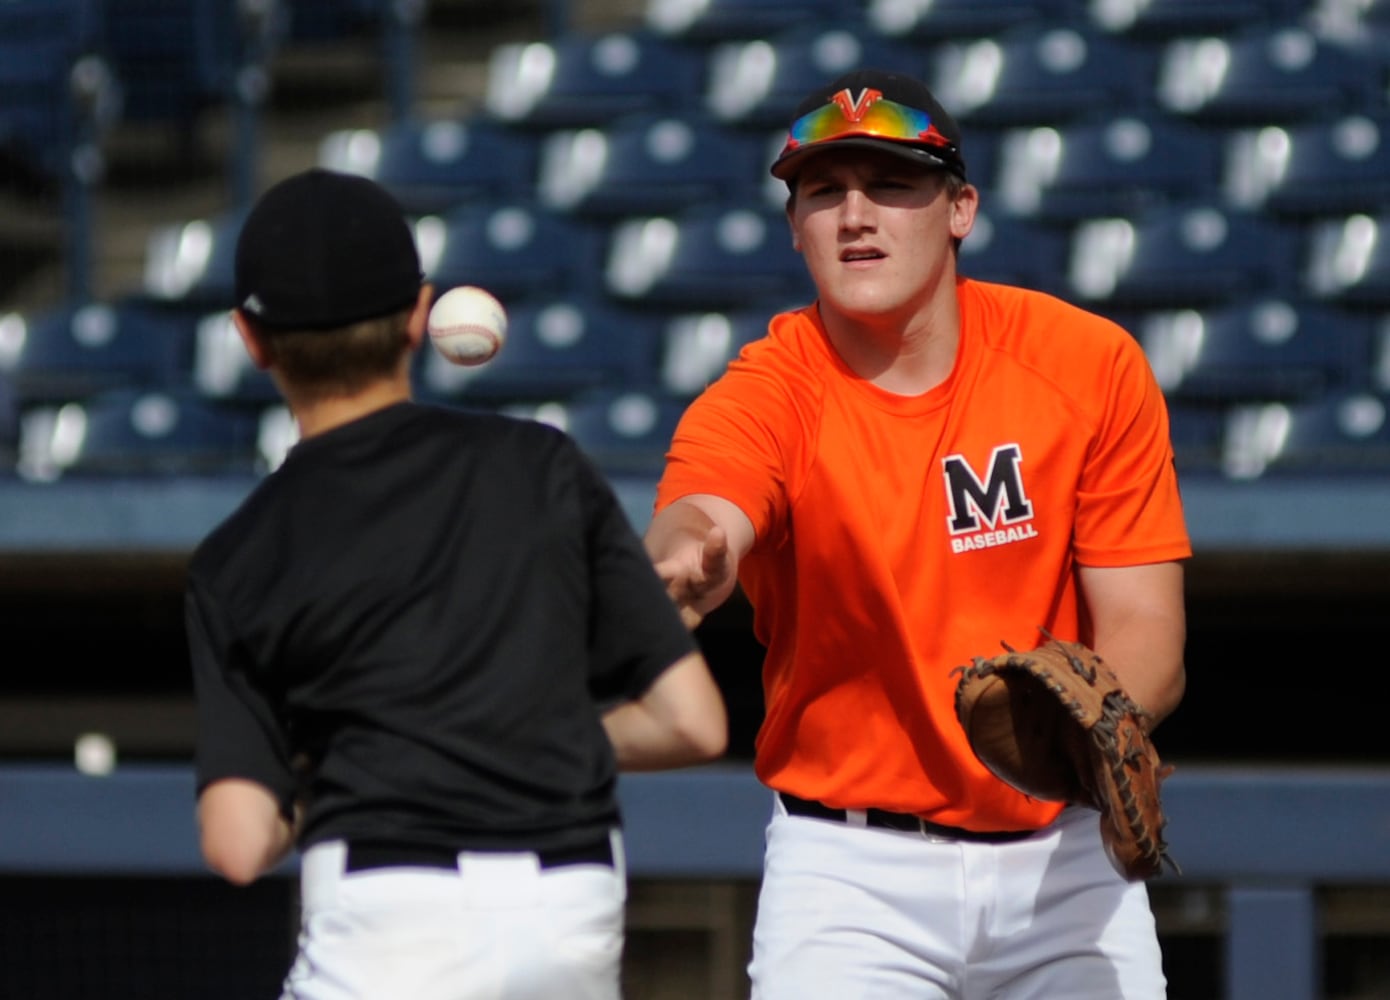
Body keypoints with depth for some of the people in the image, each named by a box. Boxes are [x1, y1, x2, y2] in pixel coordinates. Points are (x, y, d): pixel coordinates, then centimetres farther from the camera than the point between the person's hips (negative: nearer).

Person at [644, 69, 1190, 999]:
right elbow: (701, 521, -35)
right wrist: (682, 566, -61)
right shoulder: (765, 396, -12)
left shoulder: (1091, 365, -7)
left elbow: (1148, 641, -8)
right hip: (850, 875, -2)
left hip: (1066, 859, 2)